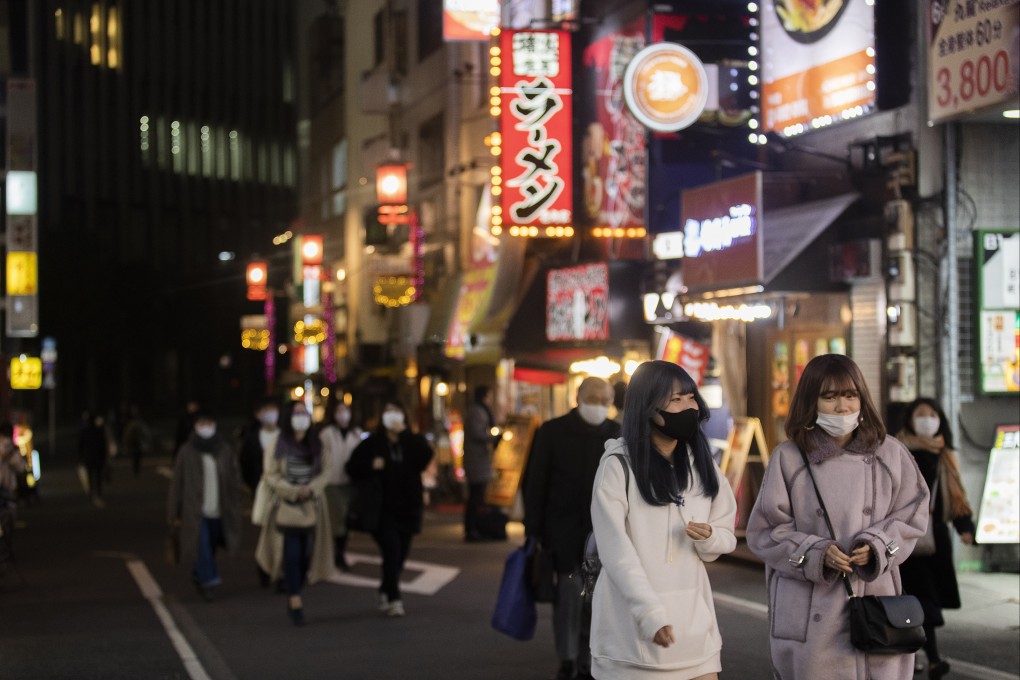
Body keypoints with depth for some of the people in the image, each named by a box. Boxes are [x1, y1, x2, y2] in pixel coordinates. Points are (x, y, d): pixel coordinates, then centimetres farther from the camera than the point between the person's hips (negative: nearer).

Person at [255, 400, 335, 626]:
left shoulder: (315, 445, 9)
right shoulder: (278, 445, -2)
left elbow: (326, 471, 5)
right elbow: (271, 476, -5)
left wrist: (310, 488, -12)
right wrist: (293, 491, -16)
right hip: (286, 507, -3)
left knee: (305, 556, 2)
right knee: (292, 555, -9)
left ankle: (293, 599, 17)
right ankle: (295, 602, -7)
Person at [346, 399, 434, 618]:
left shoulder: (412, 442, 6)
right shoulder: (372, 443, 3)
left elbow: (426, 456, -15)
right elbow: (353, 468, 2)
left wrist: (404, 433, -16)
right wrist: (371, 466, -16)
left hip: (407, 507, 3)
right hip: (383, 508, -3)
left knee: (401, 553, 9)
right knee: (392, 551, -15)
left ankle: (385, 592, 29)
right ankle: (393, 599, -11)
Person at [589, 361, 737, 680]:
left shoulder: (701, 462, 9)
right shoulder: (618, 464, -7)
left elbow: (726, 537, 13)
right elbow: (615, 551, -12)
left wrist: (708, 538, -10)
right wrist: (650, 614, -21)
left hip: (692, 617, 4)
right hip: (632, 622, -4)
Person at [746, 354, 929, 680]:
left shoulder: (890, 453, 5)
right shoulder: (788, 458, -1)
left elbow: (910, 518, 11)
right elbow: (765, 531, 1)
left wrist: (878, 546, -8)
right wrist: (816, 553, -13)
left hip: (874, 603, 2)